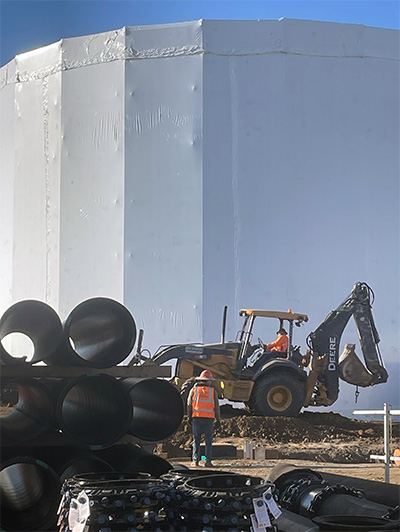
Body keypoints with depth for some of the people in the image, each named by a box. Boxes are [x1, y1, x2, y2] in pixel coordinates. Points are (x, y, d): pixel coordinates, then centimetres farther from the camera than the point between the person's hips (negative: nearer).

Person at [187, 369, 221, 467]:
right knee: (208, 441, 3)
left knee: (196, 440, 5)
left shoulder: (194, 390, 6)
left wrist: (190, 417, 13)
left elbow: (189, 405, 5)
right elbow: (216, 406, 4)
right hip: (209, 418, -1)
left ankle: (195, 460, 1)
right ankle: (208, 461, -1)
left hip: (196, 417, 1)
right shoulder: (213, 391, 5)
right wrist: (218, 420, 9)